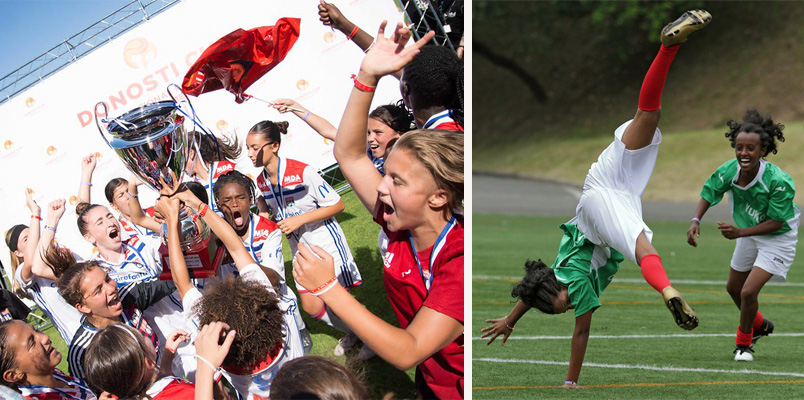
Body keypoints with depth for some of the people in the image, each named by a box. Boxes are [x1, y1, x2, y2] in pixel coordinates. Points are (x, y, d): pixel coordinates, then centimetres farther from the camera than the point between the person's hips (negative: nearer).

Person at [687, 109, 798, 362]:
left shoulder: (778, 181, -37)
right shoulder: (729, 172, -23)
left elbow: (776, 222, -28)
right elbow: (709, 193, -4)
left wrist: (740, 232, -36)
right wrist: (696, 221, -20)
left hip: (777, 239, -6)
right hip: (748, 234, 6)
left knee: (749, 292, -15)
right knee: (734, 288, 23)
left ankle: (743, 343, 13)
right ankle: (759, 325, 53)